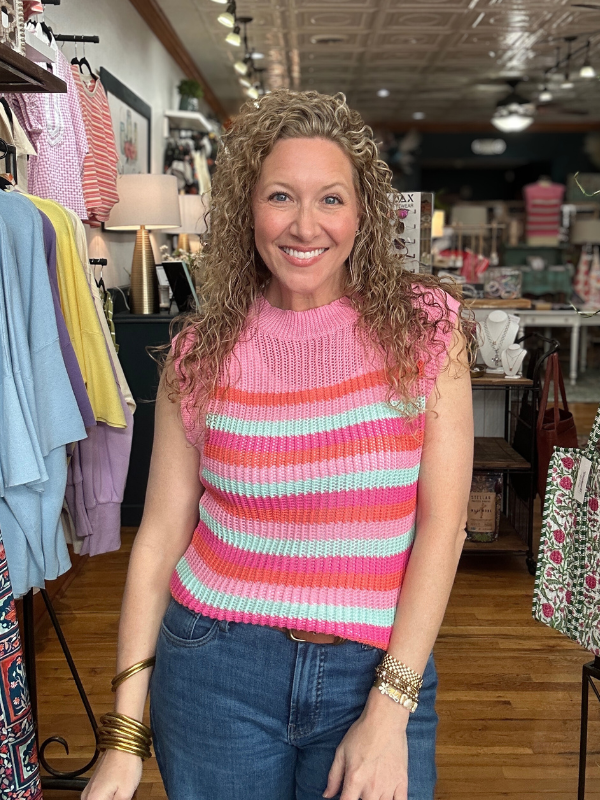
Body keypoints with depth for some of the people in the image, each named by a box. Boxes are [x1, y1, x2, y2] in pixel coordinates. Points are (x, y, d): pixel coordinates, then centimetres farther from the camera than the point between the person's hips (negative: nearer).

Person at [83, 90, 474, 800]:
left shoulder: (423, 329, -7)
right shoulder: (203, 351, -4)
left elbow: (442, 519, -9)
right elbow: (162, 529, -4)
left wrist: (390, 712, -12)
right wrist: (124, 736, -4)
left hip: (377, 669, 0)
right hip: (216, 667, 1)